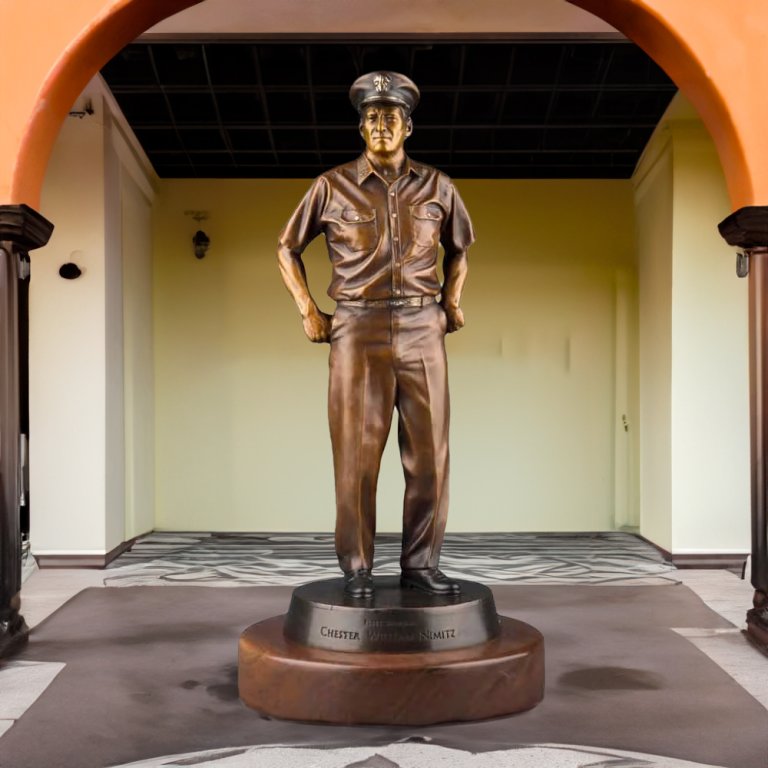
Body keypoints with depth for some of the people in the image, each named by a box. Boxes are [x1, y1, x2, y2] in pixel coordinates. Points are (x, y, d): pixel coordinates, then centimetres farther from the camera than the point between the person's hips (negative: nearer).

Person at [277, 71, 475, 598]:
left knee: (429, 452, 1)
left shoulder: (437, 187, 8)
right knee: (356, 453, -1)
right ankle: (357, 568, 10)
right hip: (358, 331, -2)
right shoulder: (333, 187, 3)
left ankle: (421, 565, 13)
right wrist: (309, 312, 3)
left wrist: (452, 301, 11)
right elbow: (288, 249, 12)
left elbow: (459, 248, 25)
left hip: (422, 331, 2)